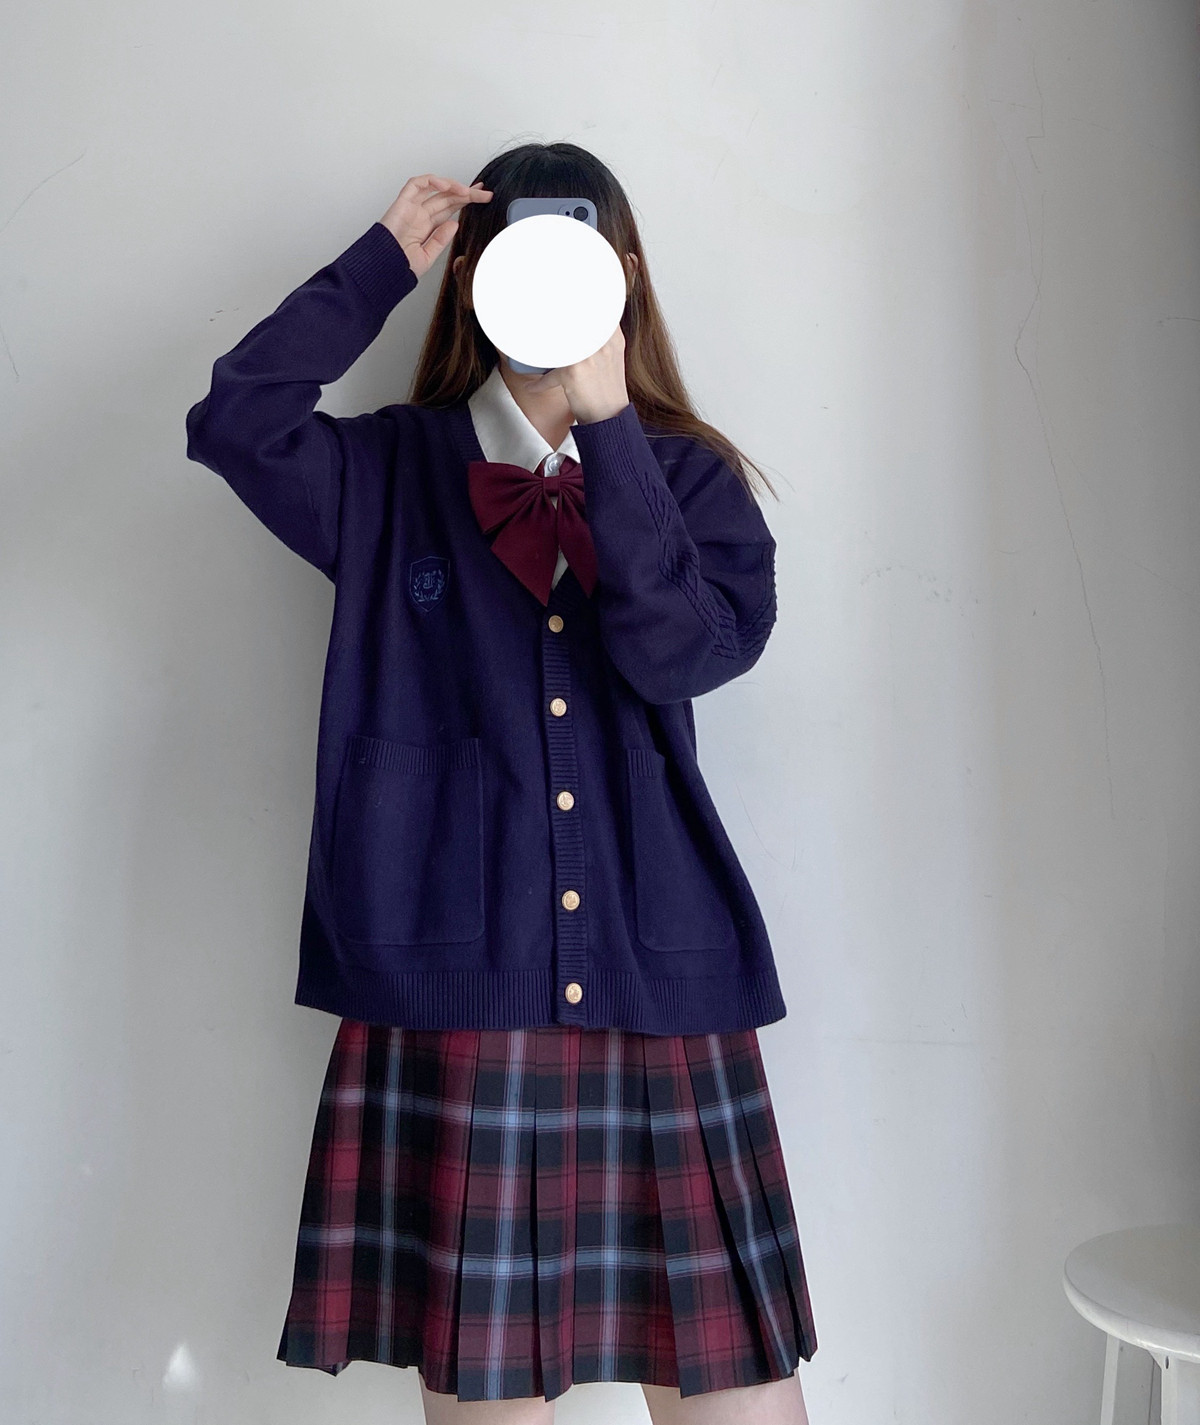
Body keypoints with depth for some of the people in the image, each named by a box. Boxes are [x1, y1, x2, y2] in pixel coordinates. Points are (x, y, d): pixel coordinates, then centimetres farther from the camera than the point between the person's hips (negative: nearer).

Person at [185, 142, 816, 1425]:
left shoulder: (691, 478, 11)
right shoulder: (394, 474, 9)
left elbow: (688, 647, -7)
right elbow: (233, 423, -9)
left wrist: (606, 425, -12)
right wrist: (385, 259, -3)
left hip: (662, 995, 2)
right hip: (456, 997, -1)